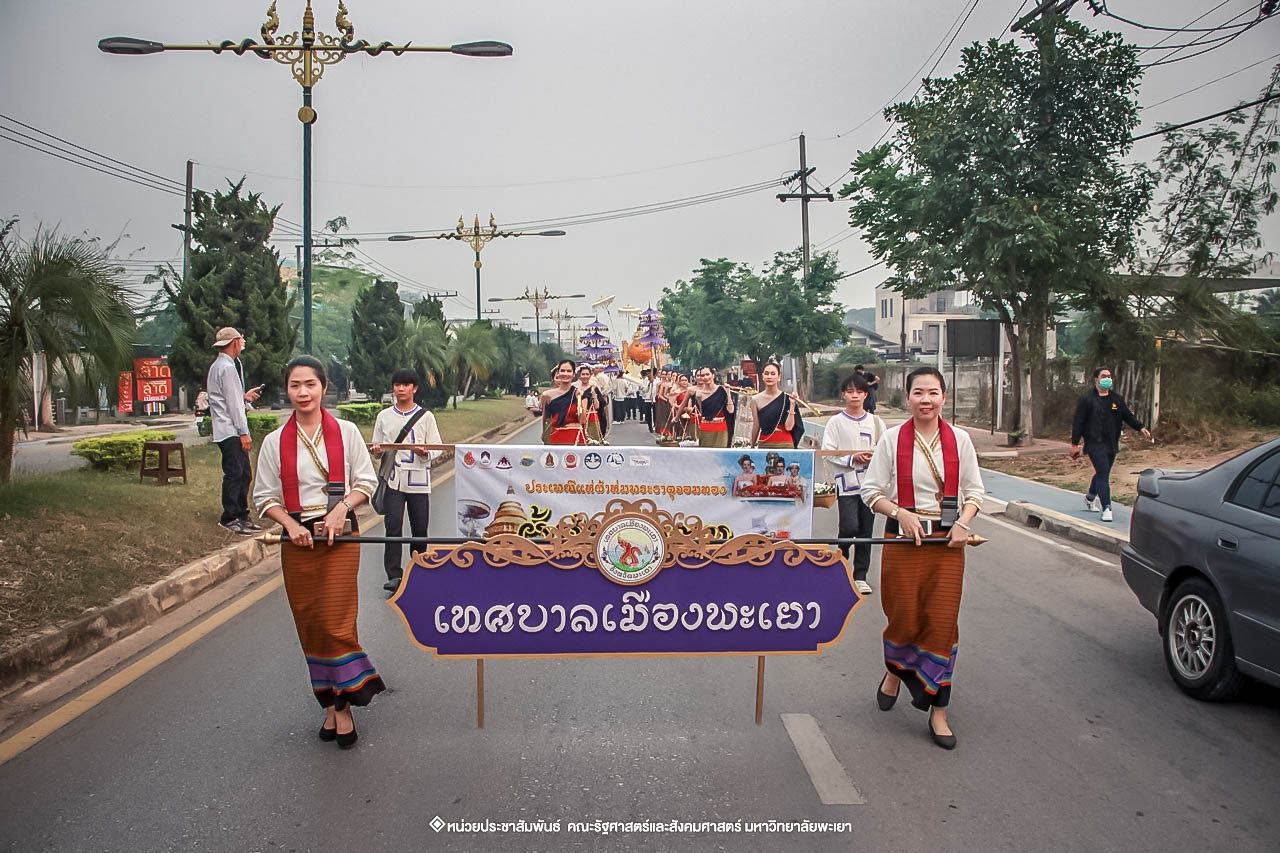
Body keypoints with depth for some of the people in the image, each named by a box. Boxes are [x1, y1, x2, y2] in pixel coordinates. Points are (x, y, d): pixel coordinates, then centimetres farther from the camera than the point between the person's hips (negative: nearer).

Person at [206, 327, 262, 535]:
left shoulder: (217, 366, 19)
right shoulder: (227, 367, -13)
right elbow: (233, 403, -16)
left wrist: (244, 396, 16)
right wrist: (243, 432, -16)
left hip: (232, 432, 10)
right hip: (230, 431, -10)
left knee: (243, 474, 11)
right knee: (234, 473, -8)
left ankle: (241, 516, 16)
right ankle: (230, 518, -4)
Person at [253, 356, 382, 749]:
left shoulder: (346, 431, 0)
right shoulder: (275, 441, 2)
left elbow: (366, 482, 4)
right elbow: (265, 497, 6)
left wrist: (341, 508, -13)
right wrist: (290, 524, -11)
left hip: (339, 537, -2)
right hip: (297, 539, 2)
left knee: (335, 621, -8)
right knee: (309, 624, 7)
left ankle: (343, 705, 7)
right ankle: (330, 705, 21)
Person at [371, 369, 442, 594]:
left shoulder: (425, 416, 5)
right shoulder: (384, 416, 11)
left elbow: (437, 448, 3)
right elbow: (377, 446, 14)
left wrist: (425, 453, -19)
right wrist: (377, 451, -10)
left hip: (418, 478, 0)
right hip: (393, 478, 1)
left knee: (420, 527, 5)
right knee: (393, 525, -11)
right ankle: (394, 575, -11)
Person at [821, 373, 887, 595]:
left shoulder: (875, 422, 8)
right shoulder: (836, 422, 0)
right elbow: (827, 452, -5)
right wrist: (852, 458, -14)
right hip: (846, 483, -3)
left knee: (866, 531, 5)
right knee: (849, 527, -13)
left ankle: (860, 576, 15)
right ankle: (841, 560, 17)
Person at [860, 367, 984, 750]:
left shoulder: (959, 439, 3)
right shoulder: (892, 438, -2)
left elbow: (974, 491, 9)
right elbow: (871, 491, 1)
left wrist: (963, 523, -8)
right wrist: (901, 513, -14)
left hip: (947, 542, 1)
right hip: (902, 538, -1)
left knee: (942, 623, 1)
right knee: (904, 619, 3)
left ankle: (938, 712, 13)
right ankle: (895, 670, 39)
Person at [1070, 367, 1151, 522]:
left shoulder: (1117, 399, 13)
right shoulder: (1086, 399, -4)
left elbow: (1127, 416, 17)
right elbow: (1078, 422, -5)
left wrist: (1141, 428, 0)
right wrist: (1075, 444, -8)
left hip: (1111, 444, 6)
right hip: (1095, 444, -6)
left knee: (1102, 473, 15)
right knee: (1103, 474, -13)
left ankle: (1090, 497, 39)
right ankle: (1106, 508, -11)